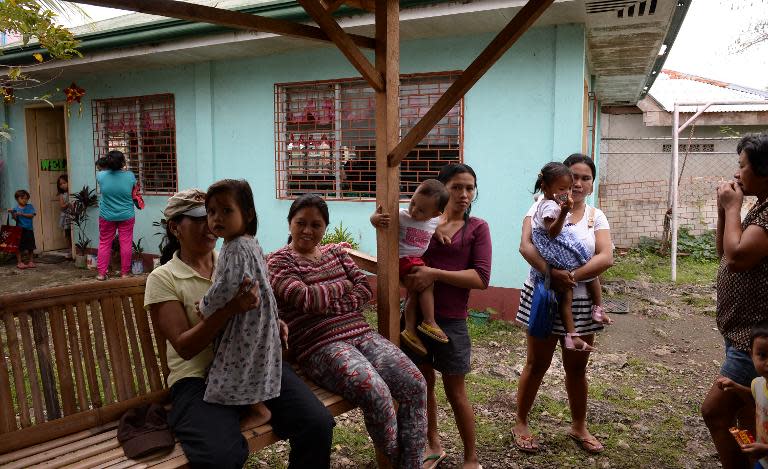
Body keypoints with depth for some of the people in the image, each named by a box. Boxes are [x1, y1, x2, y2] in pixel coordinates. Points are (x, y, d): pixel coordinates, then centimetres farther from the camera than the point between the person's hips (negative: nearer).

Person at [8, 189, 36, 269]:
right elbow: (15, 219, -6)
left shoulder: (30, 206, 4)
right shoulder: (16, 208, 0)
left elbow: (31, 215, -9)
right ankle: (19, 262, 7)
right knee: (20, 247, 0)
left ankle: (31, 261, 16)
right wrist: (12, 213, -22)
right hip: (20, 230, -2)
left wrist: (22, 214, -19)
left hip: (29, 229, 2)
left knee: (31, 247, 7)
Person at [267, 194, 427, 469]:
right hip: (320, 346, -6)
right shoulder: (279, 262, 2)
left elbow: (365, 290, 8)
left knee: (414, 383, -16)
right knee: (376, 393, -30)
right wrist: (343, 284, 1)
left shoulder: (336, 252, 19)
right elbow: (307, 299, -14)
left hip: (362, 334, 6)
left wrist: (328, 304, -9)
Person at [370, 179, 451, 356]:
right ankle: (429, 322, -8)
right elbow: (375, 218, -19)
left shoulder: (434, 221, 1)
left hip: (418, 261, 7)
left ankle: (410, 330, 15)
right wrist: (376, 218, -40)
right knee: (427, 282, -17)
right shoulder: (401, 216, -18)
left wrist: (439, 235, 9)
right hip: (403, 260, -7)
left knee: (414, 291, 8)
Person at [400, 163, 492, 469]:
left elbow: (481, 278, -12)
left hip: (451, 319, -3)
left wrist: (435, 274, -21)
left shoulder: (477, 228, -2)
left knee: (455, 391, 7)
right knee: (423, 383, 15)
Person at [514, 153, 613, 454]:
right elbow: (526, 246, -16)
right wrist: (552, 273, -30)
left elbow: (606, 258, -9)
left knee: (577, 368, 16)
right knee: (536, 364, 8)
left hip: (581, 303, 3)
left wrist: (572, 276, -23)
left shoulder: (596, 217, 5)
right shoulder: (543, 207, -3)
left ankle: (579, 426, 35)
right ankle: (520, 424, 26)